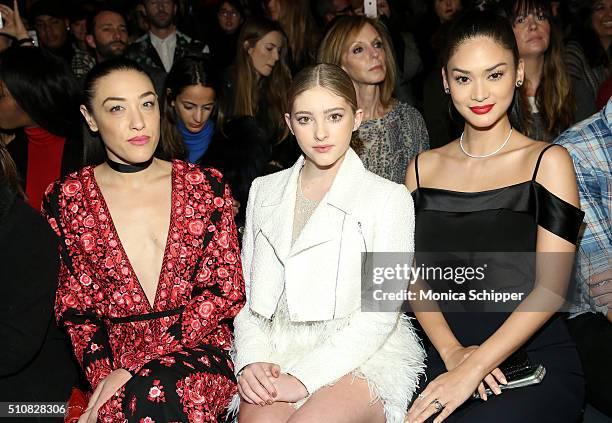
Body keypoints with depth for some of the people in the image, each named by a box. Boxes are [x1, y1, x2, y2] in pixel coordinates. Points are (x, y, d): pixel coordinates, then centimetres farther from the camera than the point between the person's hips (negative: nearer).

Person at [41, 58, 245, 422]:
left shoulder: (206, 186, 3)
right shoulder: (66, 200, 4)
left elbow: (225, 290, -2)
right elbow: (76, 308, 5)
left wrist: (133, 366, -11)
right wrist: (105, 376, -14)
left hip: (196, 348, 0)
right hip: (112, 357, 1)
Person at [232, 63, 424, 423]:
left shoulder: (390, 198, 0)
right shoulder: (264, 190, 14)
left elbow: (381, 314, -8)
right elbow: (246, 292, 12)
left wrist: (304, 379, -15)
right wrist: (253, 361, -6)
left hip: (362, 356, -2)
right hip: (275, 353, 3)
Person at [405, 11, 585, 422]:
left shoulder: (548, 161, -1)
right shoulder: (423, 167, 11)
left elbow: (551, 289, -9)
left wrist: (473, 367, -18)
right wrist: (452, 352, -10)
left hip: (536, 364, -2)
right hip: (447, 361, 3)